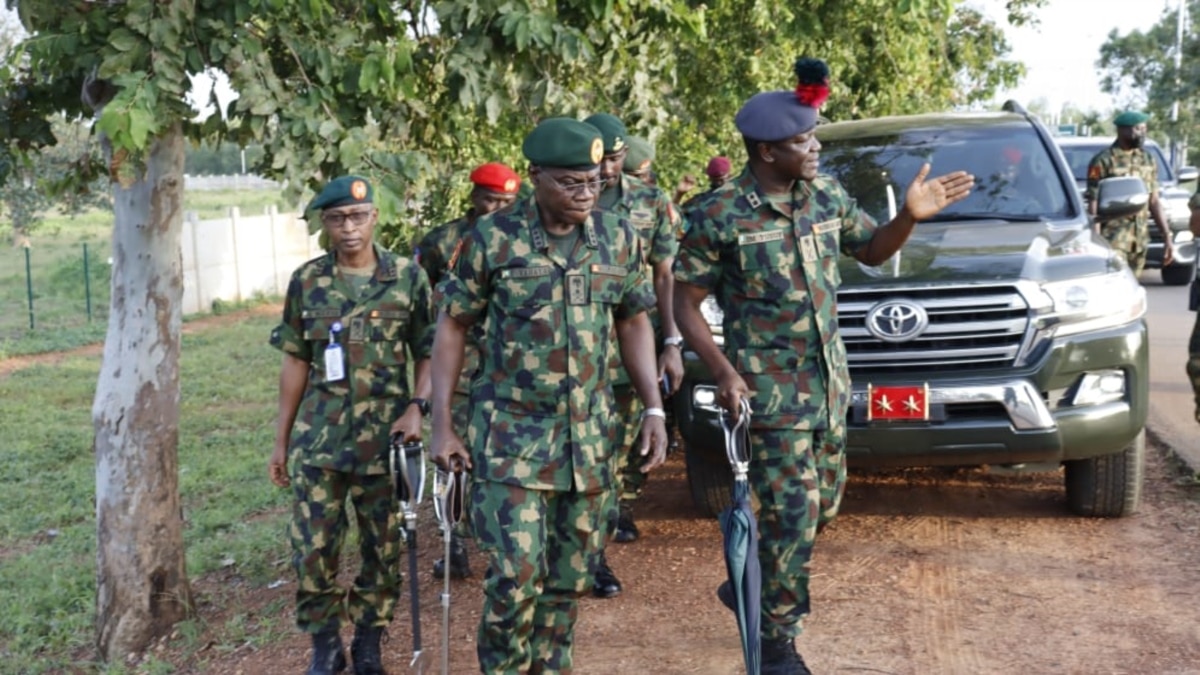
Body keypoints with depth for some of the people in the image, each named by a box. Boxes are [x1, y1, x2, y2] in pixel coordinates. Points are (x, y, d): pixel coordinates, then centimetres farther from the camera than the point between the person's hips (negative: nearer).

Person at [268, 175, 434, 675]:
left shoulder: (408, 277, -1)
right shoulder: (306, 281, 3)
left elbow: (428, 355, 3)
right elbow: (296, 363, 8)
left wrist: (417, 408, -15)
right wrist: (281, 440, 8)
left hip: (385, 438, -1)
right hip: (317, 439, 1)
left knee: (384, 549, 7)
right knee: (312, 549, 2)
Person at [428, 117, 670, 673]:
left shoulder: (618, 239, 2)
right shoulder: (491, 239, -8)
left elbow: (633, 322, 11)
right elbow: (452, 326, -2)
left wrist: (654, 409, 3)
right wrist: (442, 424, -6)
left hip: (588, 436, 4)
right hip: (511, 435, -4)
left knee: (570, 577, 11)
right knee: (516, 575, -9)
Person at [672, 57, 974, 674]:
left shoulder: (827, 197, 4)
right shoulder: (718, 215, -13)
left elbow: (872, 250, 18)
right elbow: (685, 303, -8)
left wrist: (909, 217, -3)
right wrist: (723, 371, -19)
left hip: (830, 385, 7)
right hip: (769, 391, -6)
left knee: (823, 502, 16)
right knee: (793, 513, -7)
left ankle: (750, 586, 39)